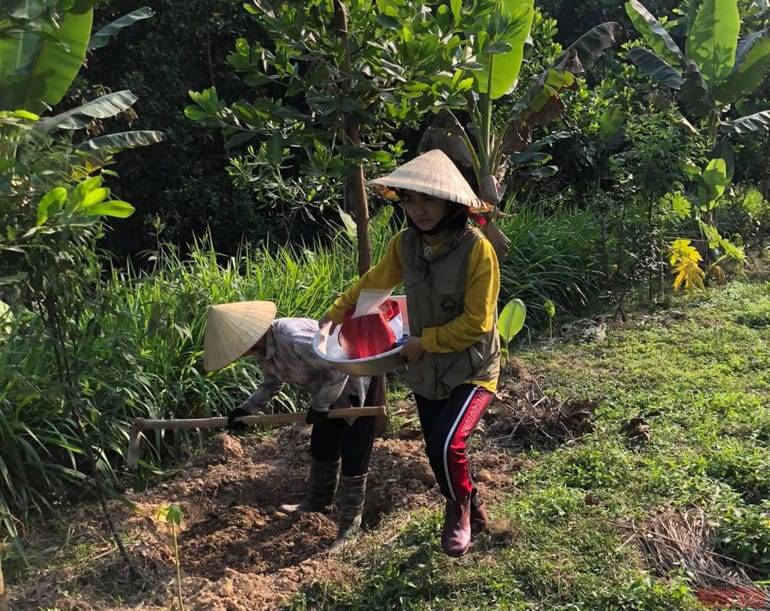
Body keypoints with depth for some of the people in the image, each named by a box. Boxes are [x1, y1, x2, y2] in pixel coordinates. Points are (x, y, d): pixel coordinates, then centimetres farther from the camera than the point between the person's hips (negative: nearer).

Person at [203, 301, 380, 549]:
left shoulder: (292, 339, -37)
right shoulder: (262, 350, -8)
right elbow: (271, 385, 9)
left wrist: (319, 404, -23)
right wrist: (245, 409, -4)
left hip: (357, 385, -9)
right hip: (331, 390, 9)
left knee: (353, 456, -3)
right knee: (321, 447, 20)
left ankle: (350, 521, 11)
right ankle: (318, 500, 41)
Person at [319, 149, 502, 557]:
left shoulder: (477, 248, -22)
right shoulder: (405, 245, -5)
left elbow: (476, 322, -21)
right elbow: (373, 282, 13)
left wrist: (424, 342, -15)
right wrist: (334, 315, 11)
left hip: (472, 370, -6)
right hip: (426, 371, 6)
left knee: (446, 445, -22)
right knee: (437, 452, 15)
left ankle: (459, 511, 11)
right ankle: (471, 512, 43)